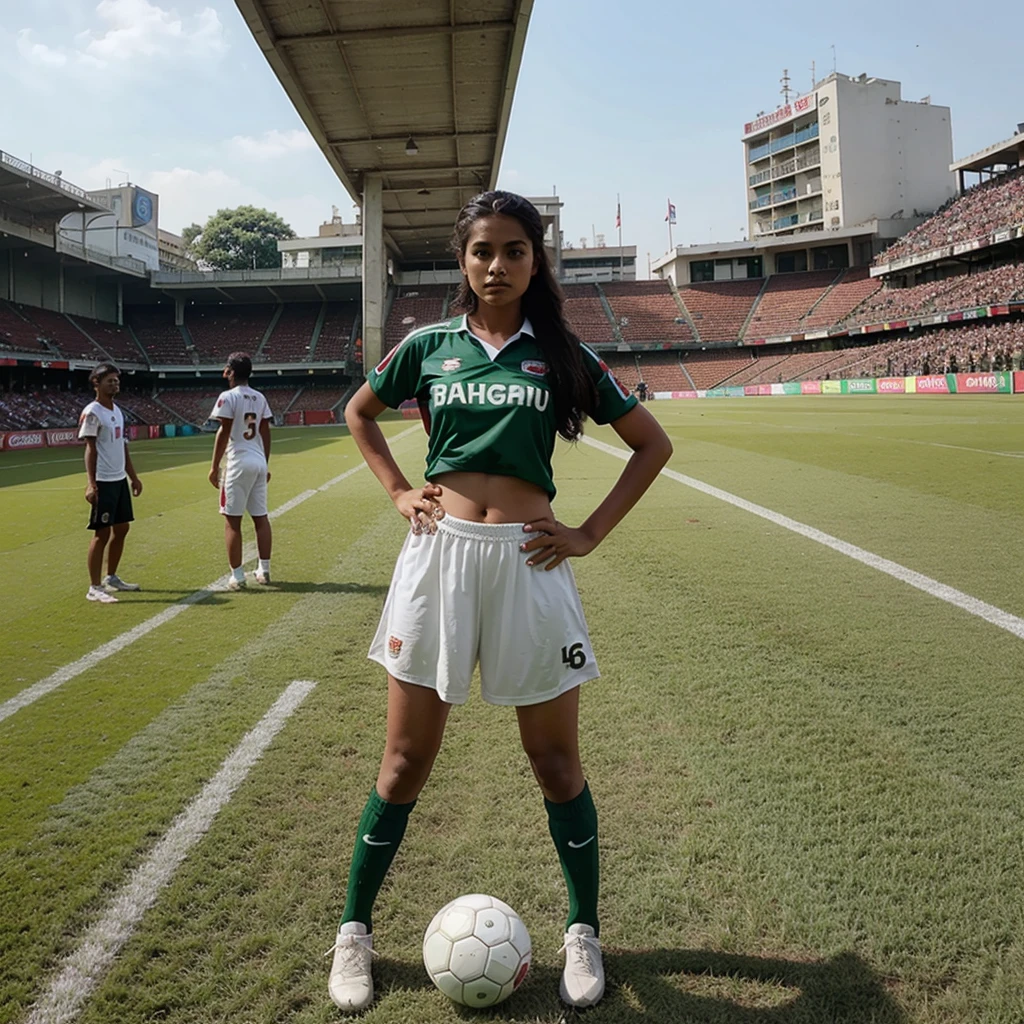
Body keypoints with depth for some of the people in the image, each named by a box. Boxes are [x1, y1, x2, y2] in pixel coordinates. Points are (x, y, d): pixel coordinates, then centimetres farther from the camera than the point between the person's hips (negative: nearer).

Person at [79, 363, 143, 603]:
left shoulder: (117, 412, 14)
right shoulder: (92, 413, -11)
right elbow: (90, 449, -16)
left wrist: (133, 477, 20)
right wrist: (91, 483, -24)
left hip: (120, 479, 9)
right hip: (103, 482, -9)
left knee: (122, 528, 14)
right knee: (102, 532, -6)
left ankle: (111, 577, 27)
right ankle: (94, 588, 0)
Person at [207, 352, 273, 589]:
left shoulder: (228, 397, -8)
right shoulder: (260, 398, 11)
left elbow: (224, 433, -11)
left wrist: (214, 466, -6)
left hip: (239, 464, -7)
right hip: (259, 462, 7)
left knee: (232, 521, -1)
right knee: (261, 517, 11)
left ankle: (237, 576, -2)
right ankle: (264, 570, 16)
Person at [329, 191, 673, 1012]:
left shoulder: (561, 354, 4)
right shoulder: (429, 346, 6)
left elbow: (651, 444, 9)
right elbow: (358, 413, 23)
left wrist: (591, 533, 2)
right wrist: (399, 491, 9)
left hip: (528, 562, 0)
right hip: (440, 553, 1)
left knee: (556, 762, 9)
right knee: (406, 760, 8)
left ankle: (584, 932, 29)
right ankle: (355, 931, 28)